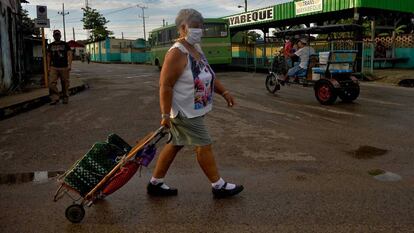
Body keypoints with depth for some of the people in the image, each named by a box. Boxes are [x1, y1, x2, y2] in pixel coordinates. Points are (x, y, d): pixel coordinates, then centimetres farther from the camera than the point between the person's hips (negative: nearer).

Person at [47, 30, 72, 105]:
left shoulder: (65, 44, 6)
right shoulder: (51, 45, 14)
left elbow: (69, 55, -1)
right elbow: (49, 56, 18)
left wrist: (69, 65, -12)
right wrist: (48, 67, 11)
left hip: (64, 67, -2)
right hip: (54, 67, 2)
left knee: (65, 84, 1)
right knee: (52, 83, -11)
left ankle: (65, 98, 13)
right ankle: (55, 98, -5)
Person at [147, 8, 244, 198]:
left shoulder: (197, 49, 9)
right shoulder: (177, 53, -21)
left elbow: (209, 76, 18)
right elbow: (165, 85, -23)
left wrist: (224, 92, 11)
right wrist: (166, 115, -25)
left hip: (192, 110, 10)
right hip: (185, 112, -10)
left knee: (176, 144, 15)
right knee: (204, 146, 1)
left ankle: (155, 184, 27)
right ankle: (219, 187, 17)